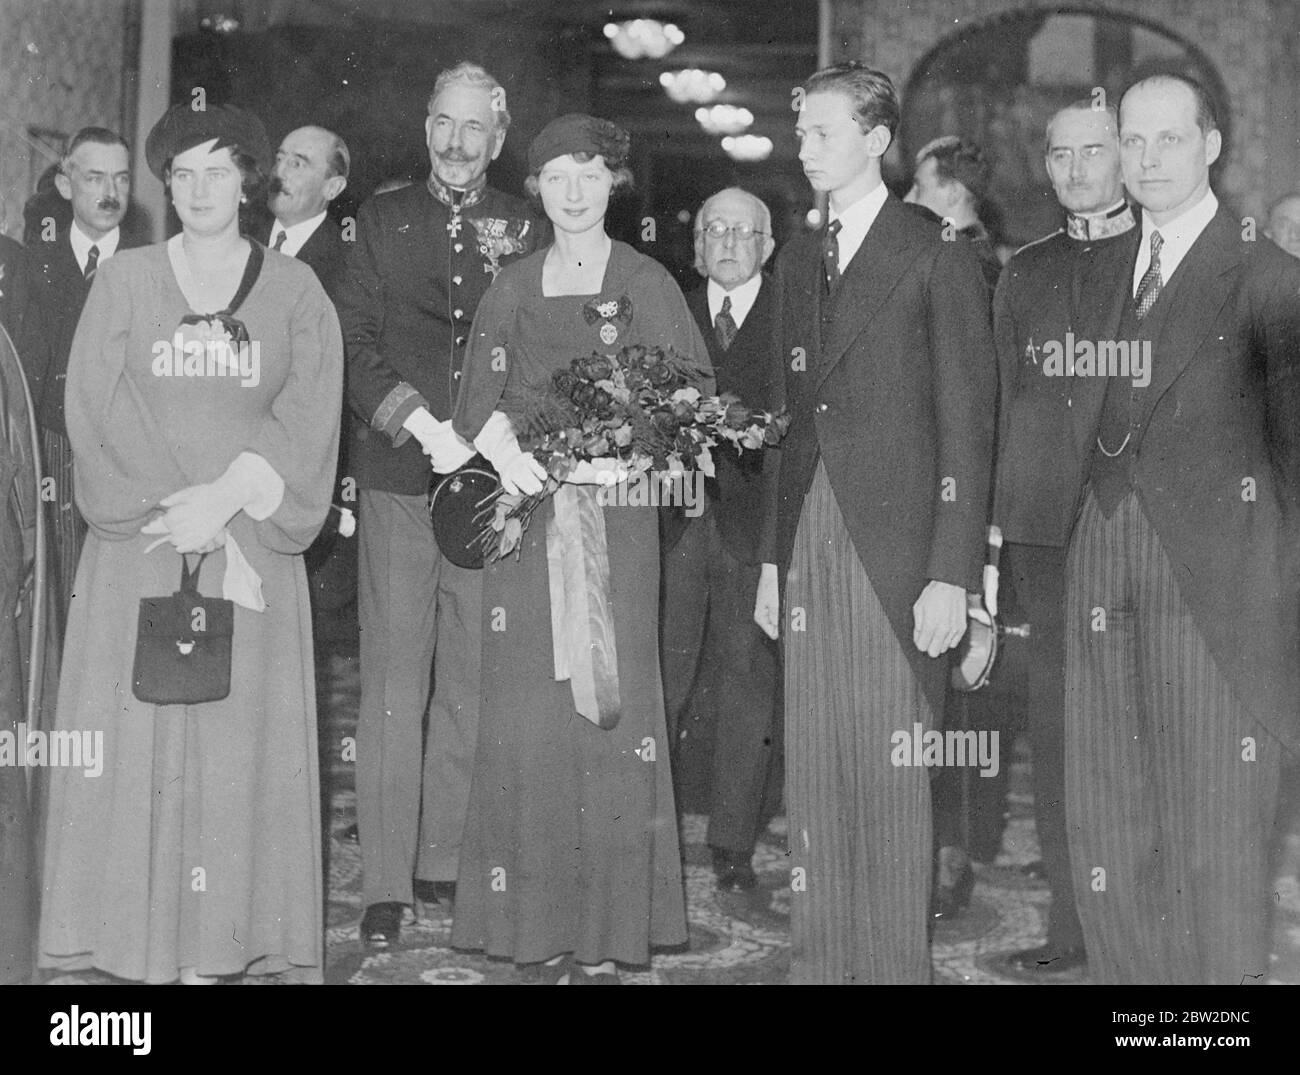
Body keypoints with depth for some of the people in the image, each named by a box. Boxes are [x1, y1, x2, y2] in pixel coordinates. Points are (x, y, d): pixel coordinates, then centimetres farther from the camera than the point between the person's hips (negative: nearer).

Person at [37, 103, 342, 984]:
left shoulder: (295, 291, 8)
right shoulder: (125, 282, 8)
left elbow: (307, 417, -1)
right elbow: (95, 407, 0)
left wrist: (226, 499, -13)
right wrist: (174, 504, -11)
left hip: (253, 547, 0)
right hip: (138, 545, 0)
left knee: (239, 742, -2)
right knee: (135, 739, -2)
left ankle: (219, 943, 4)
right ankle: (146, 944, 5)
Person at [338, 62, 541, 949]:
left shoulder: (526, 230, 10)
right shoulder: (383, 219, 11)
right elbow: (355, 340, 4)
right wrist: (423, 426, -9)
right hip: (399, 476, 0)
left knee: (472, 679, 3)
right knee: (394, 682, -3)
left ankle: (446, 858, 14)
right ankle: (386, 883, 1)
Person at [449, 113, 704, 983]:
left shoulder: (645, 284, 5)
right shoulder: (511, 289, 14)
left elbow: (694, 392, -1)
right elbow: (478, 395, 5)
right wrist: (499, 439, -16)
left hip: (612, 516, -3)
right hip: (524, 514, 3)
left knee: (608, 709, -5)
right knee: (529, 720, 1)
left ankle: (607, 937, 0)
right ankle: (540, 920, 10)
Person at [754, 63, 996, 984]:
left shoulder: (938, 260, -3)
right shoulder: (798, 260, 16)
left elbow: (967, 424, -6)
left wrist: (953, 574, -12)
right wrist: (773, 556, 11)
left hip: (895, 544, -5)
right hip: (809, 537, 6)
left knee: (890, 769, -1)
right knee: (814, 768, 8)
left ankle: (896, 960, 11)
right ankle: (820, 956, 18)